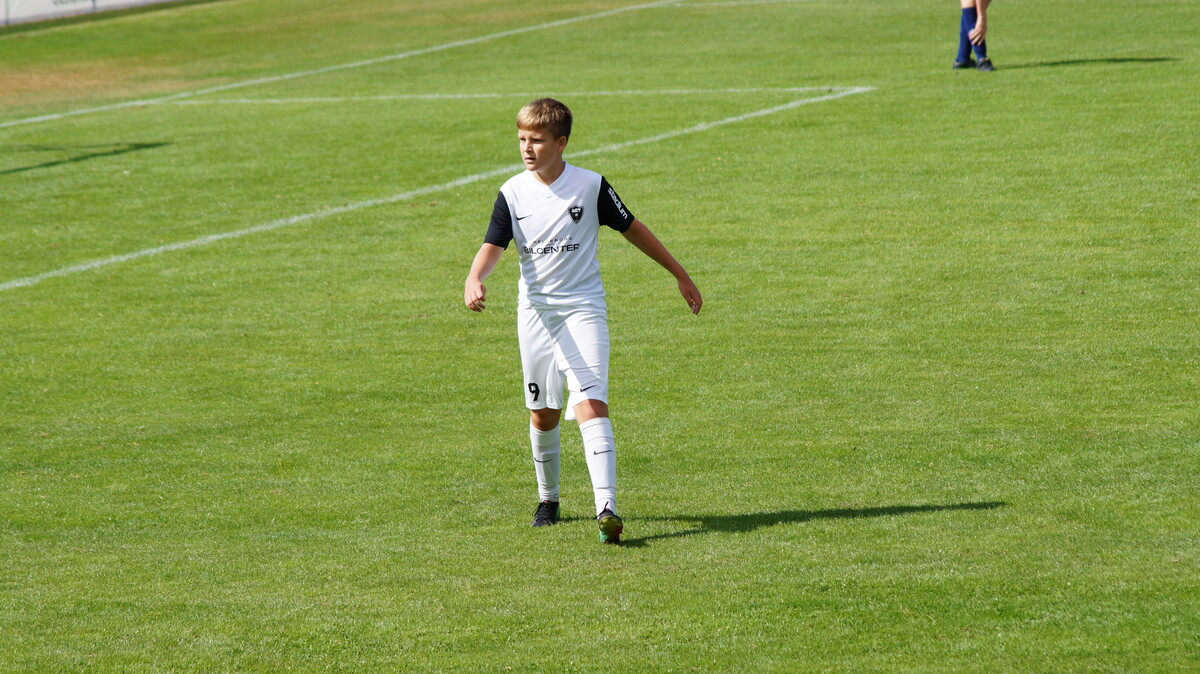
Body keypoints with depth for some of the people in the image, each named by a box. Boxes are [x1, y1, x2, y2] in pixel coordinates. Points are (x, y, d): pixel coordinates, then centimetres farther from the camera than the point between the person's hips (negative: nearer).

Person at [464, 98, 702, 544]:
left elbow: (633, 230, 7)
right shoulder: (513, 193, 0)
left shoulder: (590, 186, -5)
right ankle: (548, 499, 32)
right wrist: (475, 279, -34)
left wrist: (680, 274, 13)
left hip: (583, 309, -3)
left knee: (590, 403, -18)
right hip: (535, 311, 3)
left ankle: (606, 507, -27)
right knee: (543, 413, 11)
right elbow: (493, 245, -11)